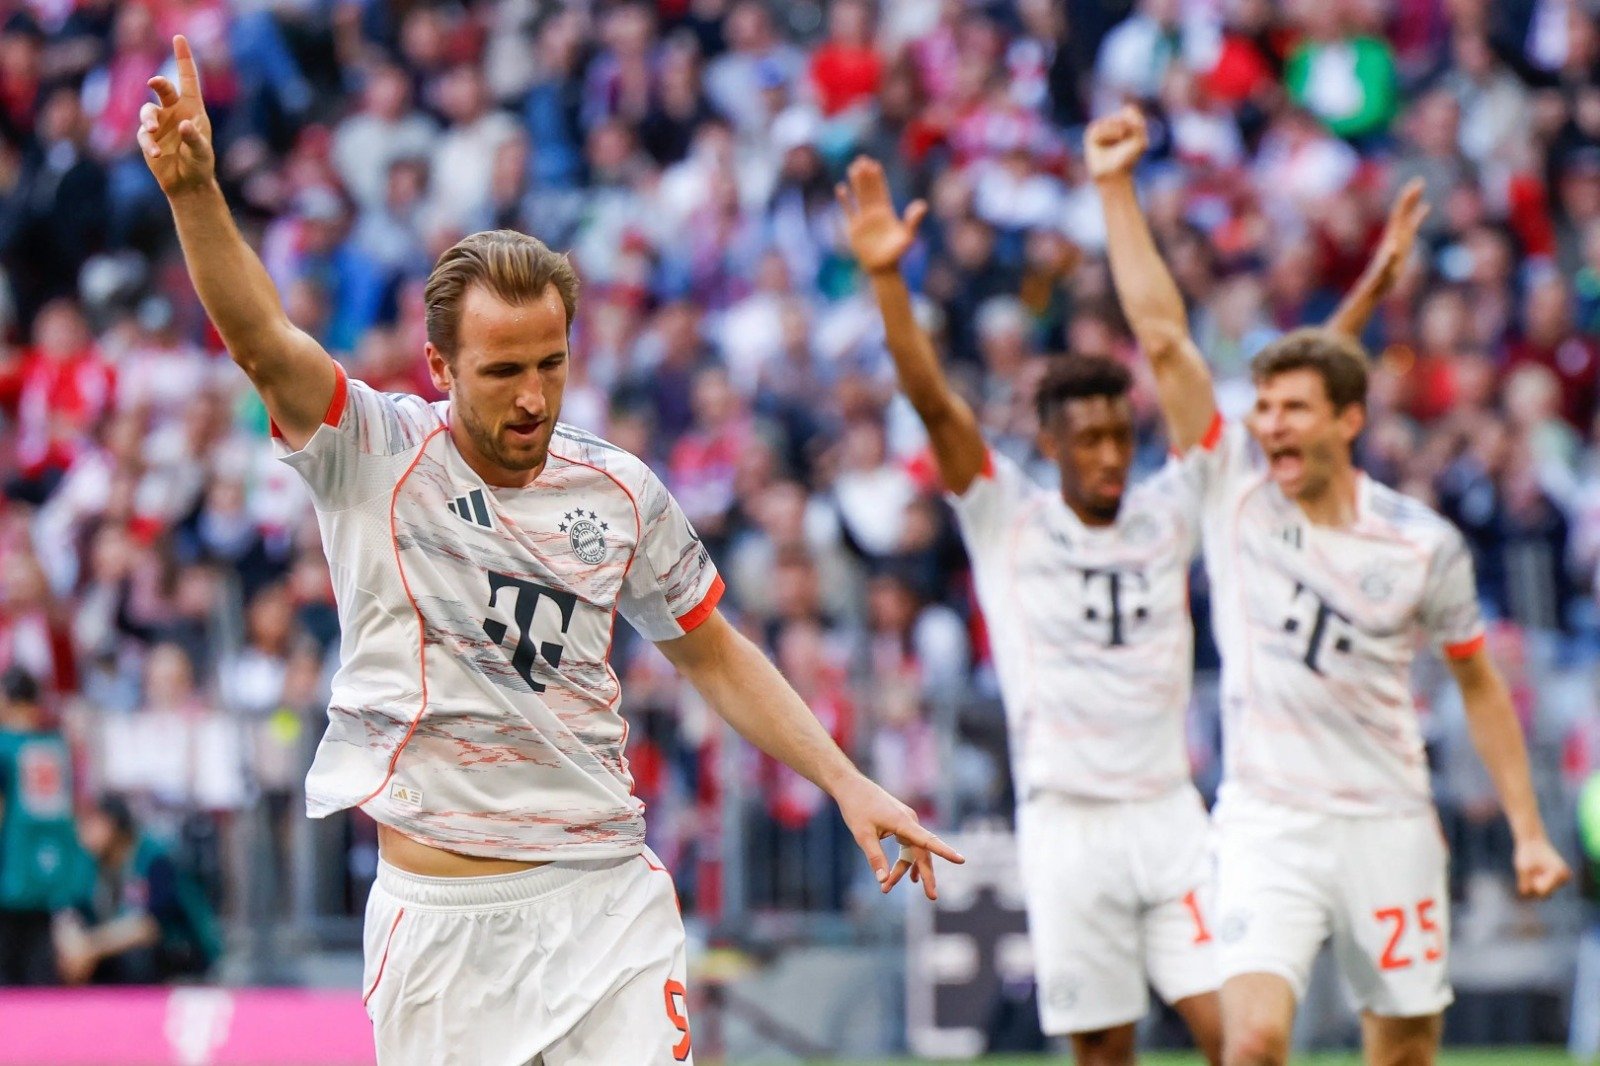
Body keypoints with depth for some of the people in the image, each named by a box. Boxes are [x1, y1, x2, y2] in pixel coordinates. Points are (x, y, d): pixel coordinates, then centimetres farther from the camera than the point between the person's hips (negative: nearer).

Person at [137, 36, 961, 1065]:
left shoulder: (621, 490, 7)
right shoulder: (374, 453, -2)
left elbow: (713, 654, 19)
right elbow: (264, 341, -19)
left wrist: (849, 784, 13)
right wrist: (195, 190, -35)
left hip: (609, 900, 2)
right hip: (439, 915, -2)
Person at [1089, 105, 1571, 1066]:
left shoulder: (1426, 544, -1)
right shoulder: (1232, 482, -2)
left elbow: (1479, 685, 10)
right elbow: (1162, 334, -6)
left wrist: (1529, 832, 7)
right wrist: (1116, 189, -10)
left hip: (1388, 825, 1)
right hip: (1266, 821, -1)